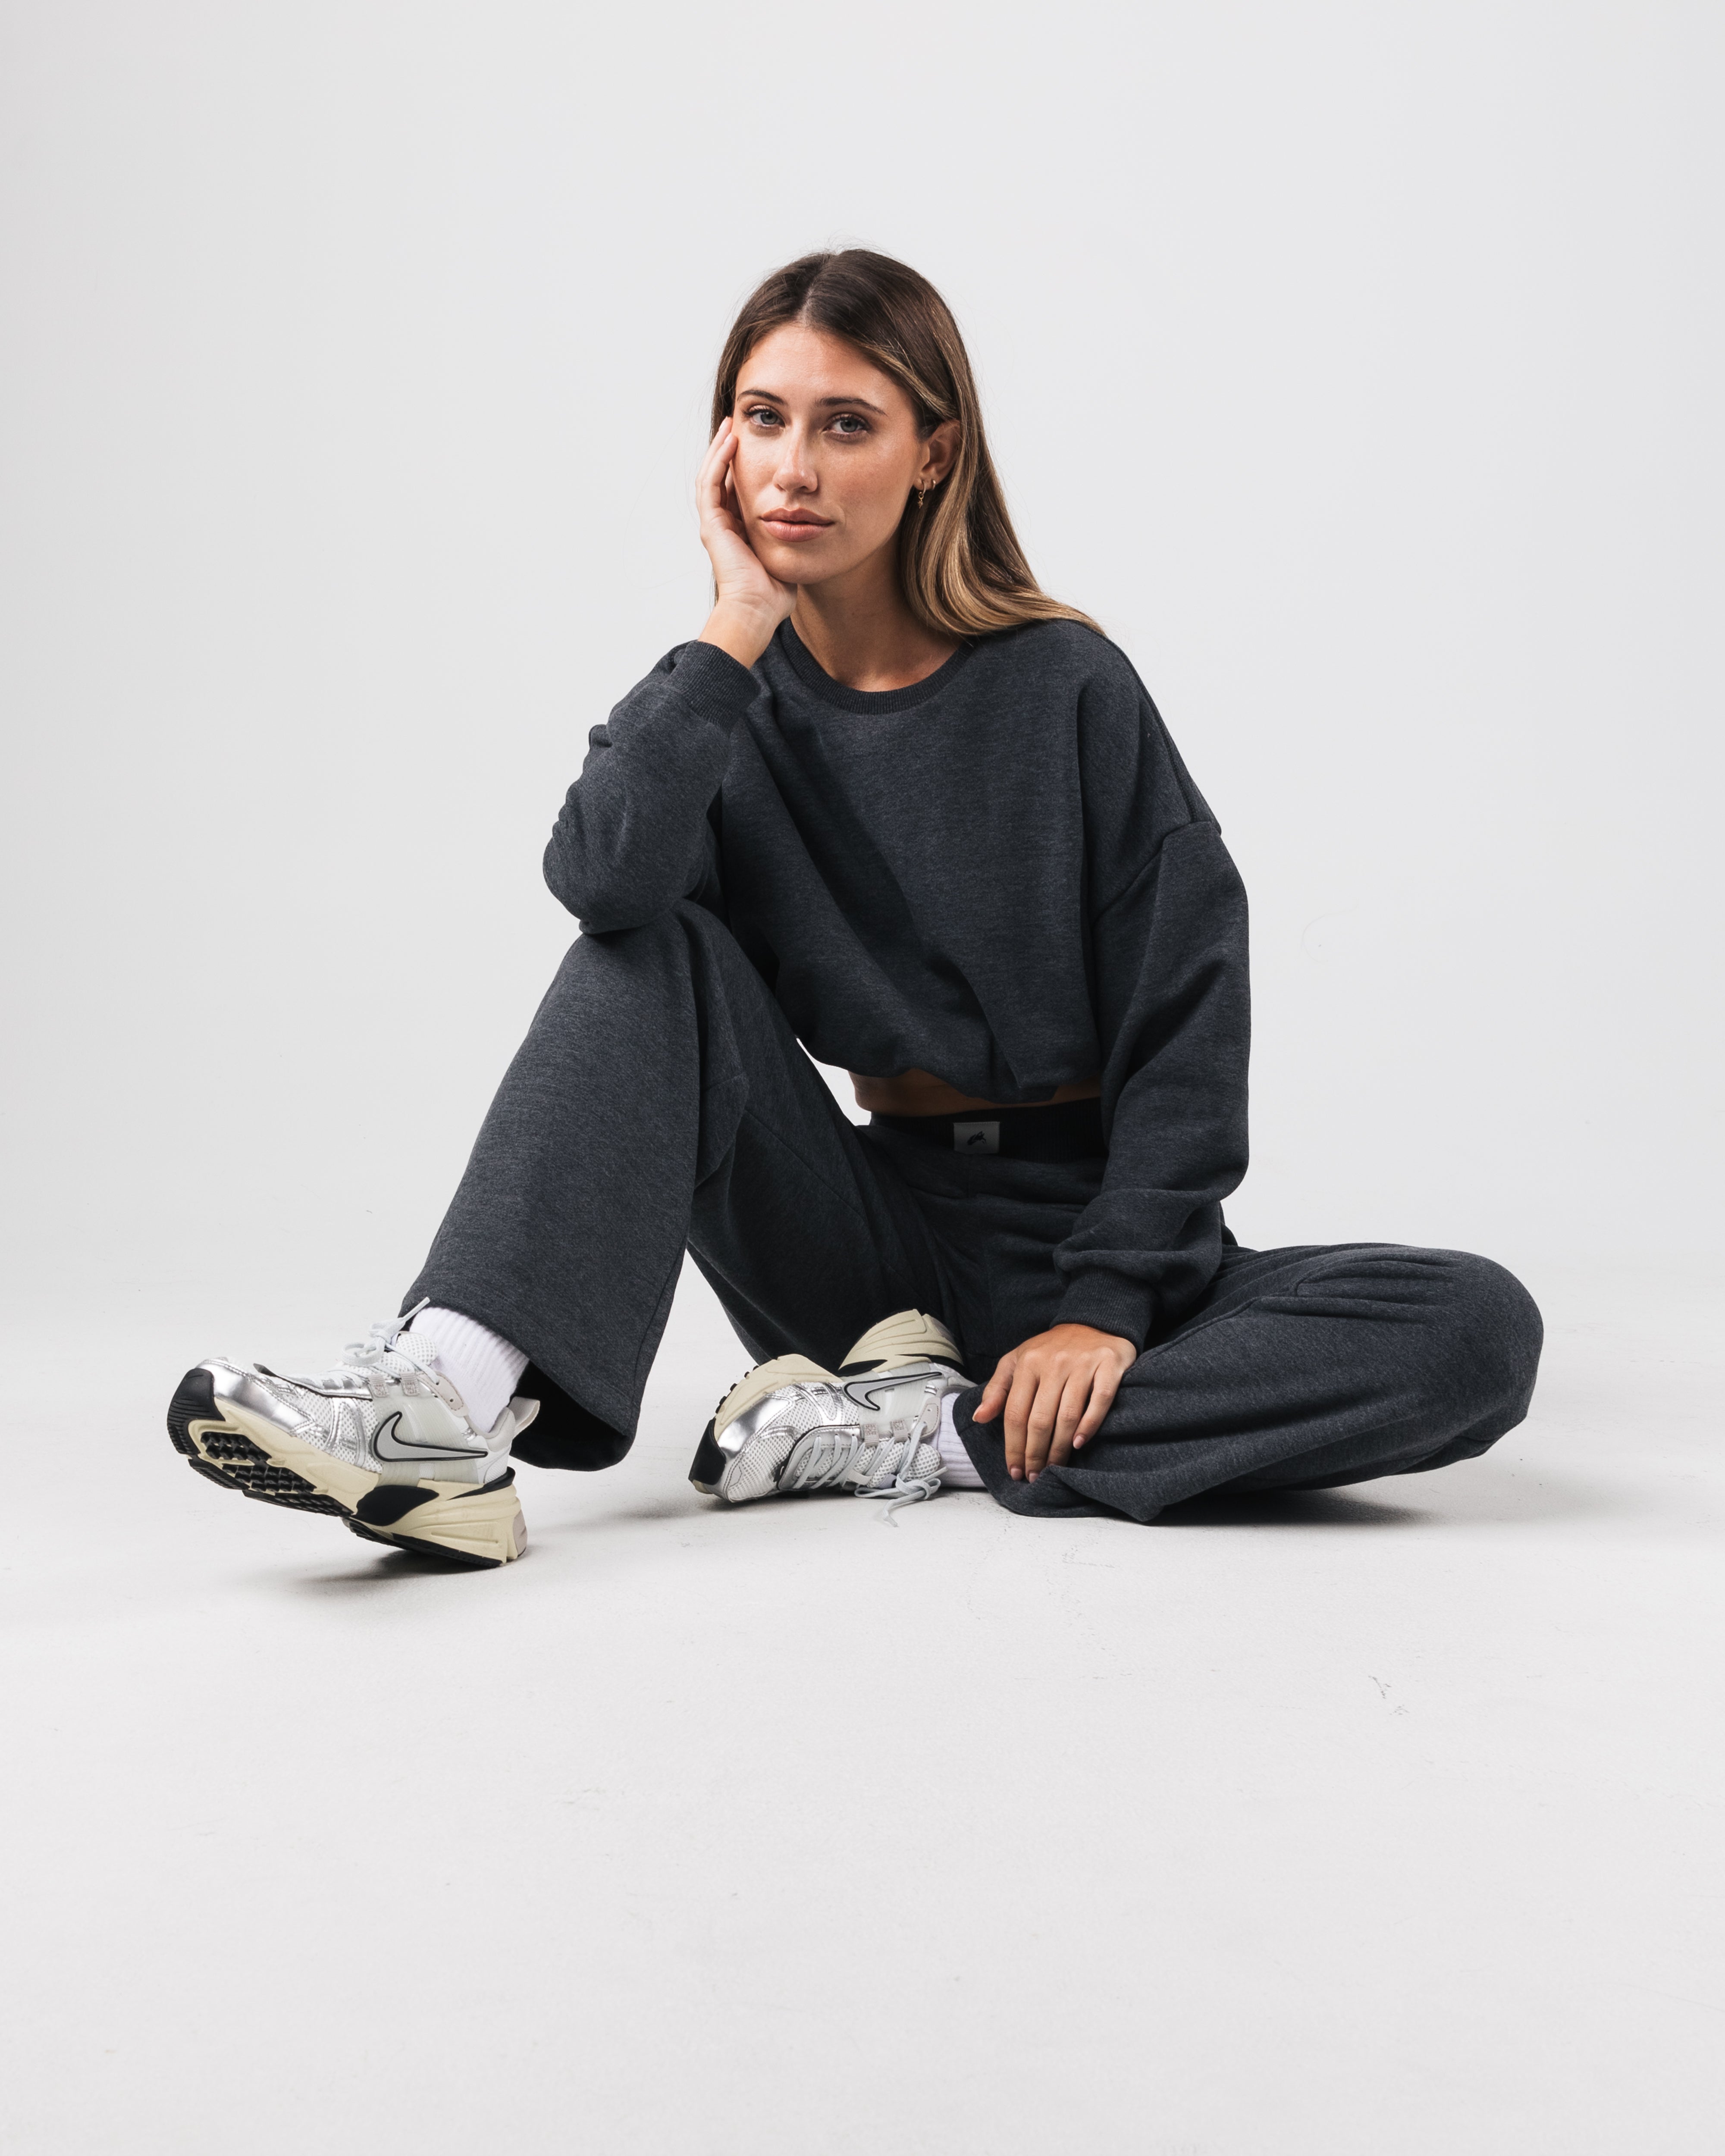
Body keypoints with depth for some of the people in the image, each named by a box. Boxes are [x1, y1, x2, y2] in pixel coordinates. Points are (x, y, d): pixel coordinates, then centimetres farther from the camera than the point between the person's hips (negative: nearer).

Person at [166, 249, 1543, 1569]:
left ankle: (932, 1435, -24)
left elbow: (1187, 1016, -8)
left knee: (1480, 1332, -27)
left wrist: (1109, 1306, -17)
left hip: (1076, 1240, -1)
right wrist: (741, 626, -17)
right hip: (871, 1257, 1)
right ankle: (450, 1406, -34)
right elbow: (604, 881, -22)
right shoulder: (722, 699, 2)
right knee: (658, 955, -21)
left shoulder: (1066, 689, -6)